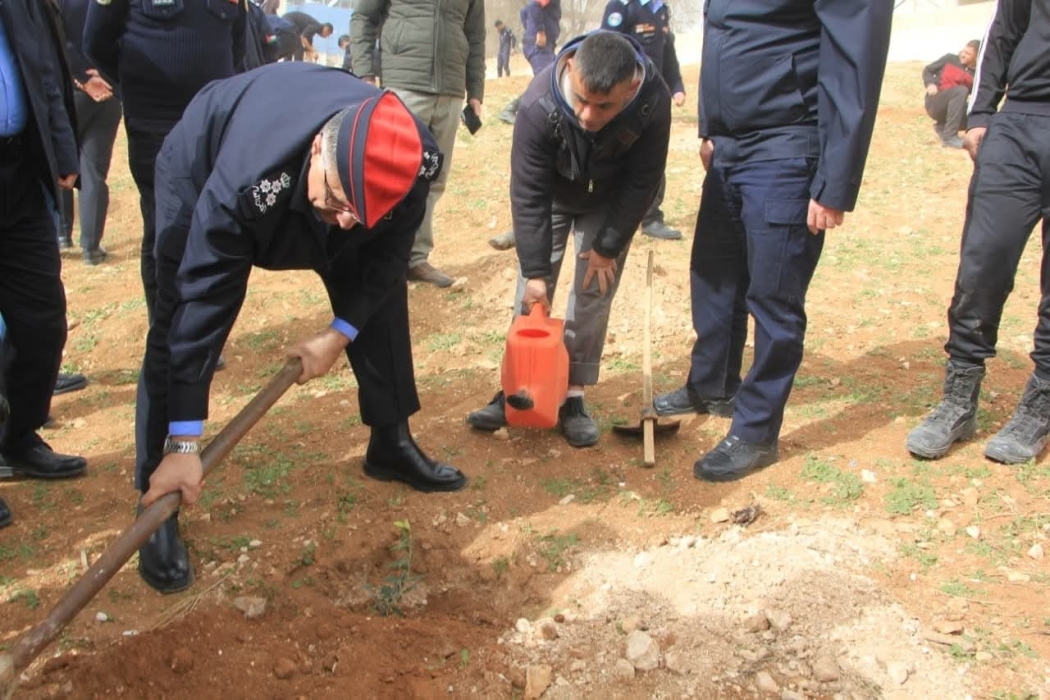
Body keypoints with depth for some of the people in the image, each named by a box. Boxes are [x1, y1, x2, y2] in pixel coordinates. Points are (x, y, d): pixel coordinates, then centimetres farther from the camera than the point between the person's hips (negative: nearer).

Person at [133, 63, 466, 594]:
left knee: (382, 289, 0)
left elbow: (387, 254, -16)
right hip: (202, 168, -4)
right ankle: (157, 508, -6)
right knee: (180, 322, -17)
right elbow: (203, 304, -41)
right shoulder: (246, 181, -47)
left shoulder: (413, 160, -35)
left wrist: (340, 333, -21)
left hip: (305, 181, 5)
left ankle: (391, 444, 19)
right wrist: (183, 444, -38)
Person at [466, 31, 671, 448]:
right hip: (551, 196, 0)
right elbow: (529, 194, -30)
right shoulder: (539, 106, -39)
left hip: (610, 202, 1)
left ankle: (573, 396, 5)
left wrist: (608, 246, -19)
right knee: (531, 292, -2)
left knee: (594, 294, -4)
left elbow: (642, 182, -22)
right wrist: (535, 269, -28)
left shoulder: (653, 101, -35)